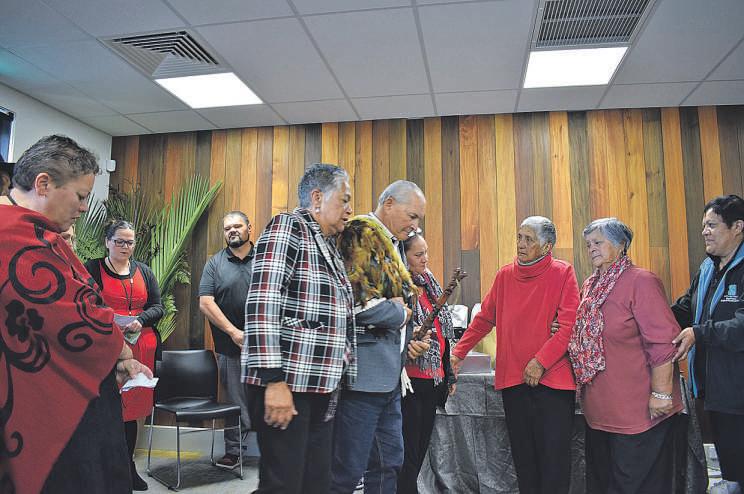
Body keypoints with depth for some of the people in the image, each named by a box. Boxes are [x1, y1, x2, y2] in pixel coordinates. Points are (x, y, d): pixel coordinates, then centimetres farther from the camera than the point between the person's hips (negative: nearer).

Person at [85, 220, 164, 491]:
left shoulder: (143, 271, 14)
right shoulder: (92, 268, 4)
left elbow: (158, 307, 10)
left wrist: (139, 321, -8)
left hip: (140, 347, 3)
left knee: (132, 405, 9)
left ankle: (128, 466, 22)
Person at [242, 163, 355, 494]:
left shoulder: (329, 247, 20)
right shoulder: (288, 228, -7)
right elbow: (262, 303, -19)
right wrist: (275, 380, -23)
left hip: (321, 389, 9)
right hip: (285, 383, -9)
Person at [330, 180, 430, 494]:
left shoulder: (394, 245, 18)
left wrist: (409, 340, 9)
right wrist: (394, 309, -11)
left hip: (390, 376, 9)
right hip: (364, 374, -9)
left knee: (389, 465, 17)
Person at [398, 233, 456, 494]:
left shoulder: (430, 284, 13)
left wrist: (449, 374, 20)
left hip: (433, 380, 8)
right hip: (410, 381, -8)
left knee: (419, 451, 15)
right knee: (408, 455, -1)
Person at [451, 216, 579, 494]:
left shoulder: (563, 273, -3)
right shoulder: (505, 275, 8)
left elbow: (569, 325, -10)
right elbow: (484, 319, 15)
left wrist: (541, 361, -16)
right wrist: (458, 353, 10)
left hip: (552, 378, -3)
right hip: (513, 378, 4)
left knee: (554, 458, 0)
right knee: (523, 456, 12)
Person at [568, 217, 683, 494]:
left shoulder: (641, 281, -13)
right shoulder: (590, 285, 11)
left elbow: (663, 342, -18)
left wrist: (661, 393, -21)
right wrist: (563, 332, 8)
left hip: (637, 410, -8)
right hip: (599, 408, 8)